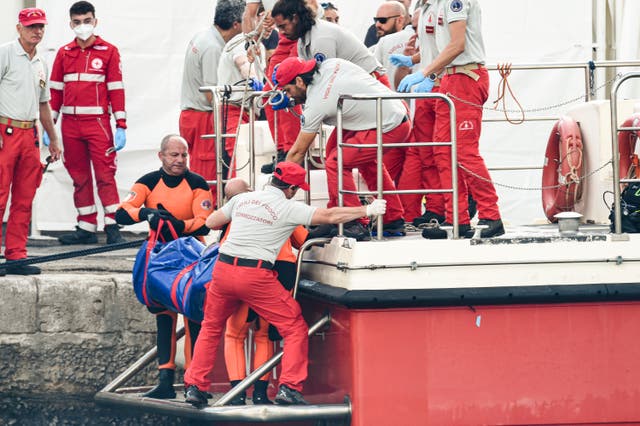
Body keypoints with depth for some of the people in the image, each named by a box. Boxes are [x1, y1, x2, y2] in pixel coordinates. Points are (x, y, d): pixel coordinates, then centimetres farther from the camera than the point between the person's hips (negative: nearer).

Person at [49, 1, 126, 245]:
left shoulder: (109, 52, 3)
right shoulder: (64, 53, 13)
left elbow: (116, 90, 0)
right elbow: (55, 90, 14)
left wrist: (121, 126, -6)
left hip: (98, 122, -4)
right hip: (70, 125, 4)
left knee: (105, 175, -9)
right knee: (79, 177, 6)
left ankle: (112, 227, -10)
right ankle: (86, 228, 11)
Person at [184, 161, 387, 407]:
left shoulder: (242, 199, 11)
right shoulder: (288, 208, -2)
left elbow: (211, 223, 20)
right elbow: (329, 216, -4)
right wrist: (368, 211, 5)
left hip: (223, 269, 5)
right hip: (255, 276, -5)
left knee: (211, 327, 24)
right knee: (295, 328, 7)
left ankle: (195, 386, 19)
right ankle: (289, 388, -2)